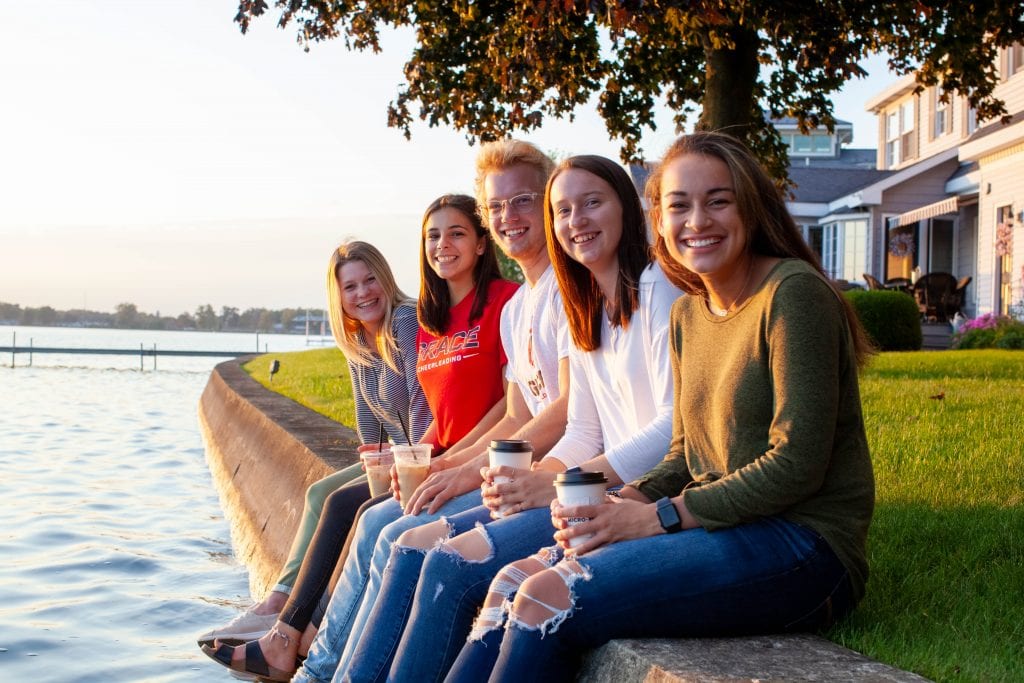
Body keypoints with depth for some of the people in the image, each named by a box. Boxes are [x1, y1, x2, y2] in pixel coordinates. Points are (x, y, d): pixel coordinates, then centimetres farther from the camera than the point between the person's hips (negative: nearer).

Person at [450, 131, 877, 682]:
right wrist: (627, 501, -4)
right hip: (720, 532, 8)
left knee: (547, 599, -21)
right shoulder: (688, 314, 14)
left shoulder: (791, 294, -12)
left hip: (801, 545, -8)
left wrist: (656, 517, -16)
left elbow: (796, 463, -18)